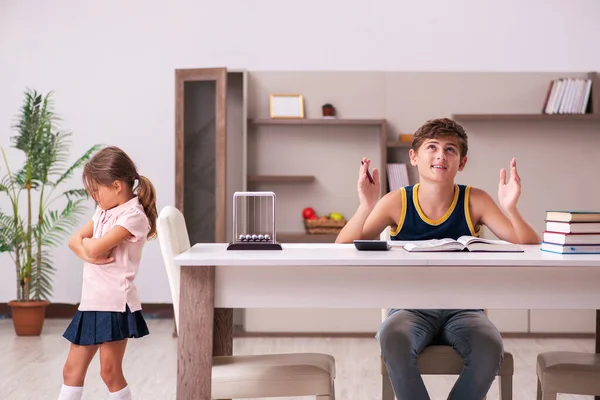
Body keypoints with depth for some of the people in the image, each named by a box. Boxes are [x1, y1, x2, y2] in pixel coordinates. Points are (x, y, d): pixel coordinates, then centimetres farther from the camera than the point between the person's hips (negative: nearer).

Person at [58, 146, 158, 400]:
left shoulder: (133, 215, -13)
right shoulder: (104, 212, 16)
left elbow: (96, 248, -21)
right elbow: (74, 241, 9)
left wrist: (87, 241, 1)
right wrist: (88, 253, -12)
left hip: (115, 304, -9)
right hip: (91, 303, 9)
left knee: (110, 372, -3)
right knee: (72, 370, 10)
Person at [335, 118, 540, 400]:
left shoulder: (474, 201, -2)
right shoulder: (397, 202, -3)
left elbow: (529, 249, -6)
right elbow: (342, 249, -9)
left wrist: (510, 209, -24)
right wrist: (366, 207, -26)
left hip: (462, 309, 1)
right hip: (411, 309, -1)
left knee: (490, 346, -30)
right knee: (393, 338, -35)